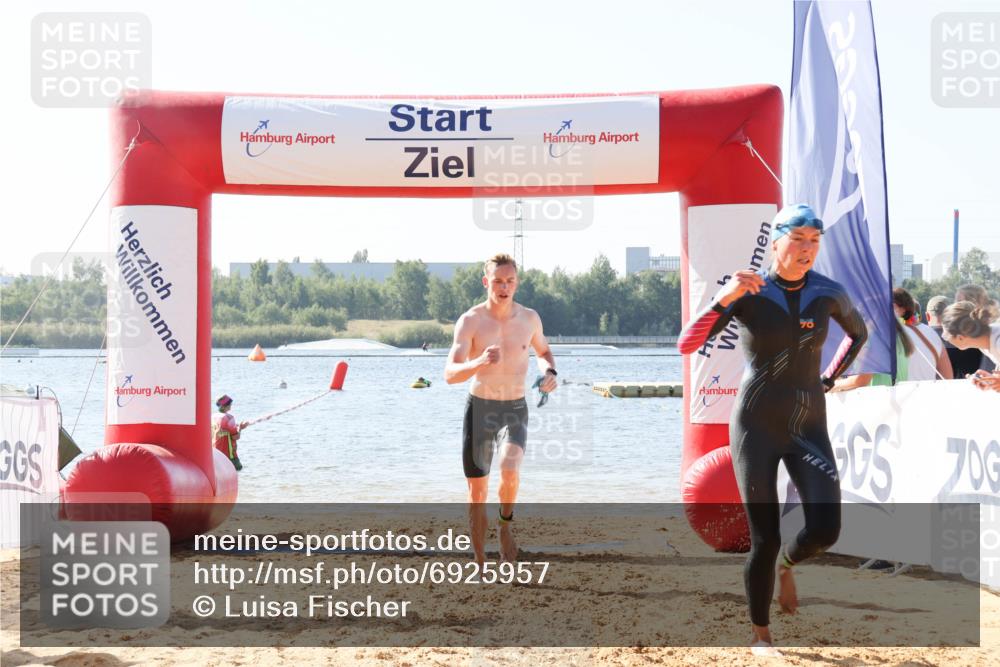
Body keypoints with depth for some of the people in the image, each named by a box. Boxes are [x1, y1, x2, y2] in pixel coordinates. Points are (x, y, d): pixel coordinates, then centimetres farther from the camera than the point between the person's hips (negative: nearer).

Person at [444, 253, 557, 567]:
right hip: (478, 409, -1)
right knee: (477, 493, 5)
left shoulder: (529, 318, -2)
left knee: (510, 470, -28)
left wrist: (549, 372, -3)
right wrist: (479, 362, -39)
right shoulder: (470, 321, -11)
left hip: (515, 410, 1)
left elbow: (543, 350, 20)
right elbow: (450, 374, -18)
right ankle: (481, 565, 21)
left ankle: (506, 523, 2)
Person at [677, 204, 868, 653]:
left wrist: (828, 380, 12)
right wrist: (724, 299, -30)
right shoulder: (746, 292, -9)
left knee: (825, 530, -13)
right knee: (764, 539, -2)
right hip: (757, 426, -3)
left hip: (809, 426, 3)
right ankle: (760, 633, 19)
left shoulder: (828, 293, 0)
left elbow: (859, 333, 22)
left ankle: (787, 564, 23)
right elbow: (686, 345, -18)